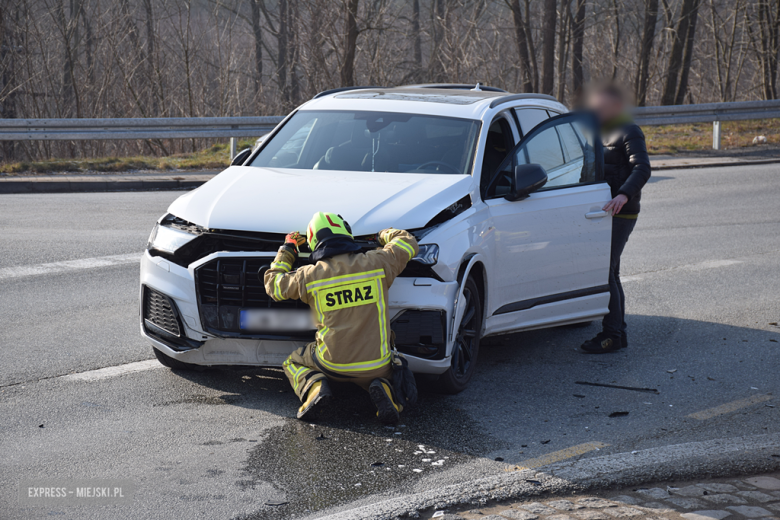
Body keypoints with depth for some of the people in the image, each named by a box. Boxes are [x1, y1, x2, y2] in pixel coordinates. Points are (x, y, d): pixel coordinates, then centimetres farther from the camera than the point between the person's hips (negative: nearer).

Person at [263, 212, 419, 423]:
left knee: (293, 363, 28)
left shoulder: (309, 276, -7)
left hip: (332, 364, -1)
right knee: (382, 372, 36)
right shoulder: (376, 263, -6)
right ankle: (382, 388, -1)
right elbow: (408, 243, 12)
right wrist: (385, 235, 32)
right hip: (377, 364, 1)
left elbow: (273, 283, 12)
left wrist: (287, 249, 24)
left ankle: (314, 386, -5)